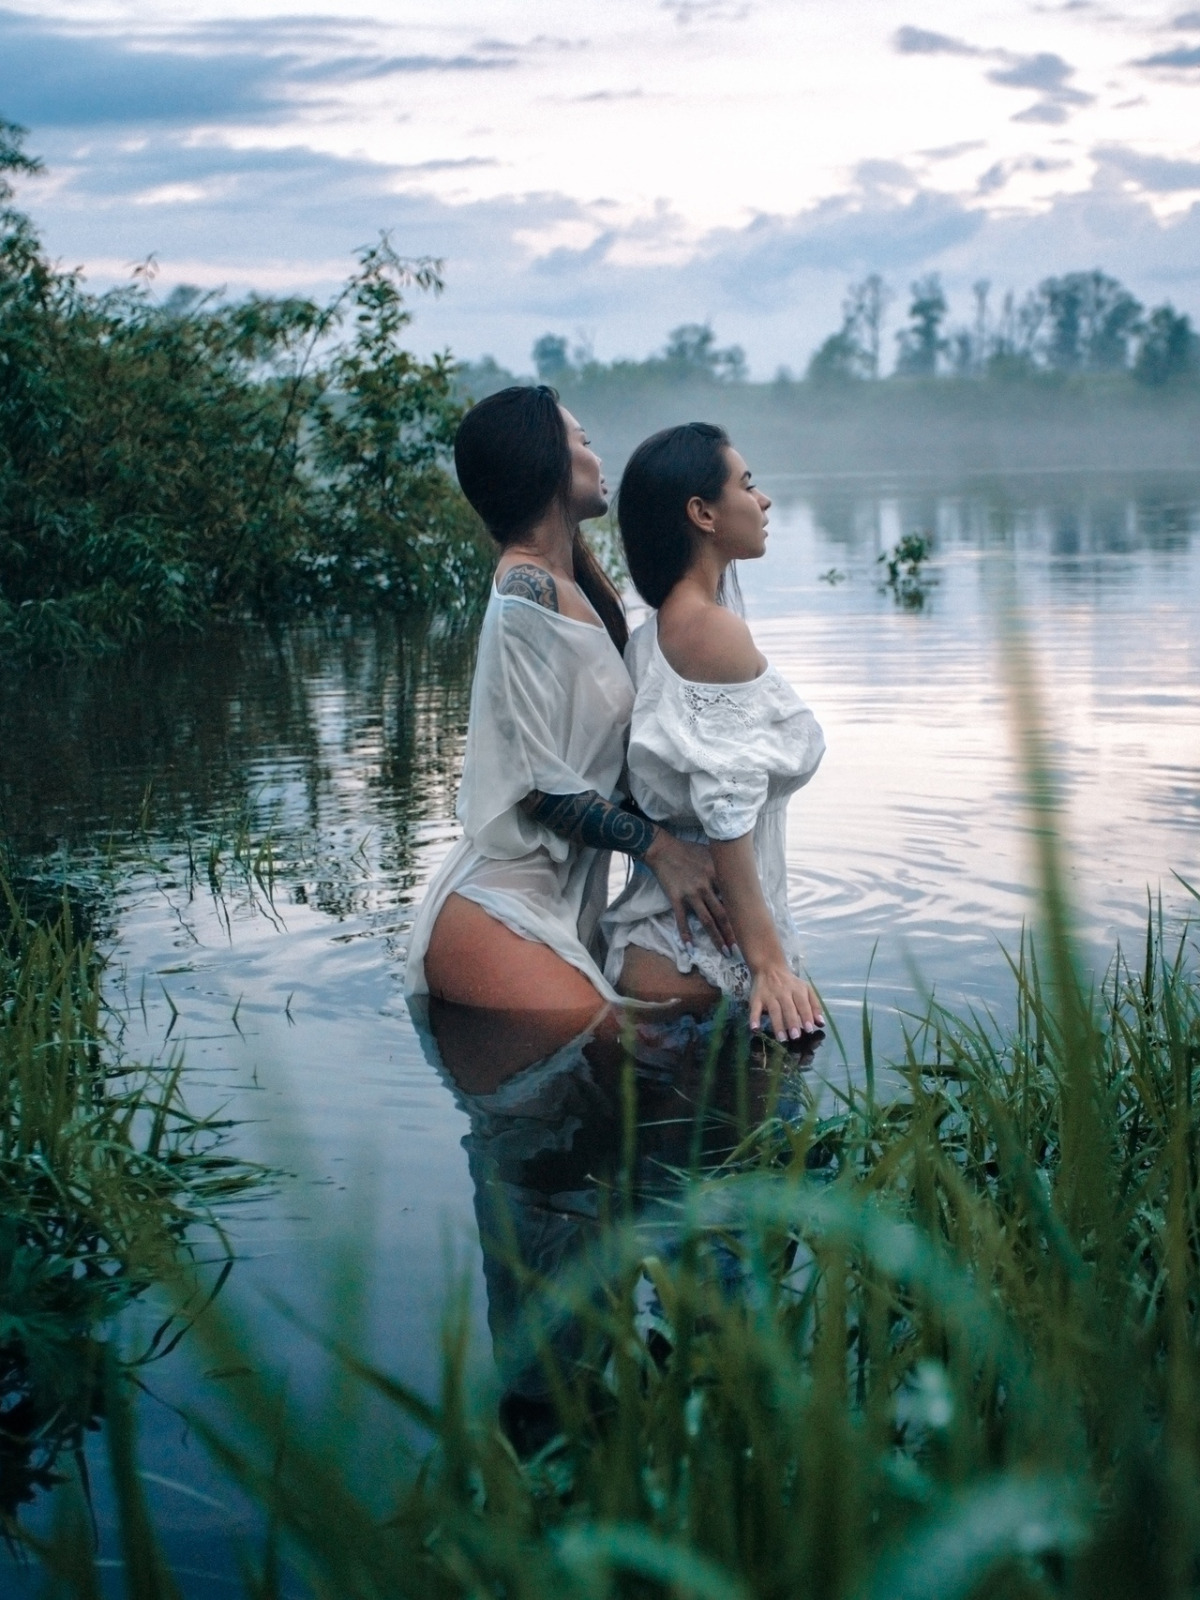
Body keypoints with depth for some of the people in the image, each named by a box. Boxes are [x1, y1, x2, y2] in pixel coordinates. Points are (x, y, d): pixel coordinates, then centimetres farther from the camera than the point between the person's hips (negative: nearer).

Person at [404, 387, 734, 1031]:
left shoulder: (577, 588, 15)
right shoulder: (526, 596, -14)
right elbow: (539, 782, -17)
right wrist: (658, 845, -12)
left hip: (566, 901, 10)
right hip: (500, 912, -10)